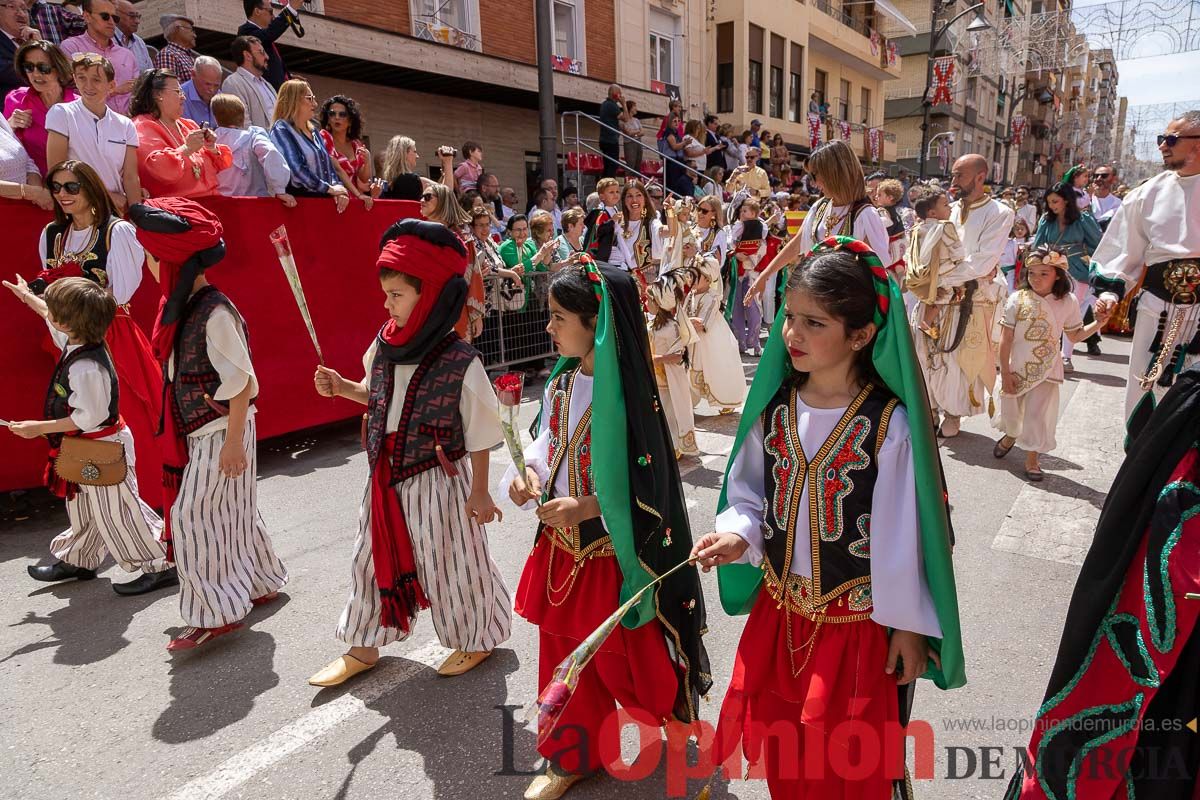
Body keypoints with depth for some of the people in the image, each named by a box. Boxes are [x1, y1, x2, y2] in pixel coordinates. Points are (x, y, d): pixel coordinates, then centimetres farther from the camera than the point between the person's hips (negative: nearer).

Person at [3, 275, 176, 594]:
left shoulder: (86, 367, -30)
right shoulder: (77, 342, 0)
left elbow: (89, 417, -27)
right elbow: (54, 319, 23)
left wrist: (39, 428, -19)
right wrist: (27, 297, 36)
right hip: (89, 450, 10)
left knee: (117, 513, -2)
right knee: (83, 509, 25)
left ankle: (160, 567, 7)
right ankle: (77, 560, 43)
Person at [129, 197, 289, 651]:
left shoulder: (215, 313, -21)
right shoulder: (182, 306, 6)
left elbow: (242, 382, -21)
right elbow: (183, 374, 12)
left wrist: (233, 441, -20)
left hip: (222, 431, -9)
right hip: (199, 431, 9)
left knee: (193, 515, -4)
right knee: (227, 511, 17)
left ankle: (218, 612, 7)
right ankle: (258, 584, 33)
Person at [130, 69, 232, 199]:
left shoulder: (189, 125, 23)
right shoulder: (142, 127, 2)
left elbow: (221, 164, 21)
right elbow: (158, 169, -15)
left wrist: (212, 148, 3)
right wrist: (186, 149, -18)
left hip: (210, 200, 6)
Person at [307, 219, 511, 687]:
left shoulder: (460, 363, -19)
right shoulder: (384, 344, -2)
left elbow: (479, 435, -13)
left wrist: (479, 491, -10)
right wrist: (341, 388, -1)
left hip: (439, 481, -6)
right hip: (388, 477, 6)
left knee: (450, 564, 9)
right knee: (375, 559, 17)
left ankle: (476, 637, 35)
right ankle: (364, 647, 37)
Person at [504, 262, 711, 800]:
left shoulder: (628, 396, -22)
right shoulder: (560, 384, 0)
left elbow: (648, 486, -20)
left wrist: (586, 507, -27)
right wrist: (530, 472, -10)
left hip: (614, 554, -6)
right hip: (561, 546, 7)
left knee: (627, 659, 13)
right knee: (564, 655, 19)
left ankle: (675, 720, 46)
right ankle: (573, 756, 41)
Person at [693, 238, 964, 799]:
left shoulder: (890, 423, -18)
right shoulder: (773, 407, -5)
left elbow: (901, 539, -11)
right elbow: (750, 498, 5)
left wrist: (908, 628, -4)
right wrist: (736, 535, -15)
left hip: (859, 622, -4)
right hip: (778, 611, 4)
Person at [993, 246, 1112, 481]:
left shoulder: (1068, 302, -7)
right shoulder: (1018, 299, -11)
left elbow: (1075, 336, 6)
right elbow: (1006, 339, -9)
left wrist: (1098, 324, -12)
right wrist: (1005, 372, -10)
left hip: (1046, 370, 0)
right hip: (1016, 367, 0)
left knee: (1038, 414, 0)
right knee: (1011, 409, 15)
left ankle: (1031, 459, 17)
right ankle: (1010, 435, 48)